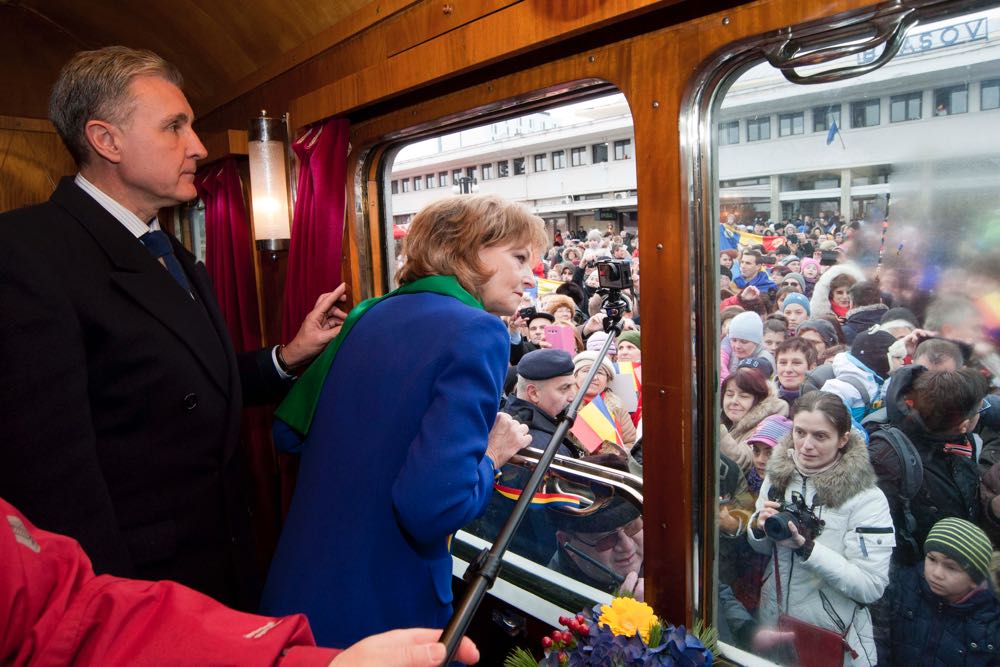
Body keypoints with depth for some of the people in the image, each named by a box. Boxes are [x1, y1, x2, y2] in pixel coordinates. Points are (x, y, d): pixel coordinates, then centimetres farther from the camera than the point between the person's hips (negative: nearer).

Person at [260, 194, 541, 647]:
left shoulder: (370, 314, 3)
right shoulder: (478, 331, -19)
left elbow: (288, 432, 9)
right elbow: (433, 506, -29)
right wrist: (491, 456, -10)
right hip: (378, 611, -6)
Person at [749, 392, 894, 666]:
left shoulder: (867, 499, -18)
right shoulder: (778, 475, -5)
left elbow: (871, 587, -22)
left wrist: (807, 548, -30)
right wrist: (759, 527, -15)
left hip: (835, 639, -4)